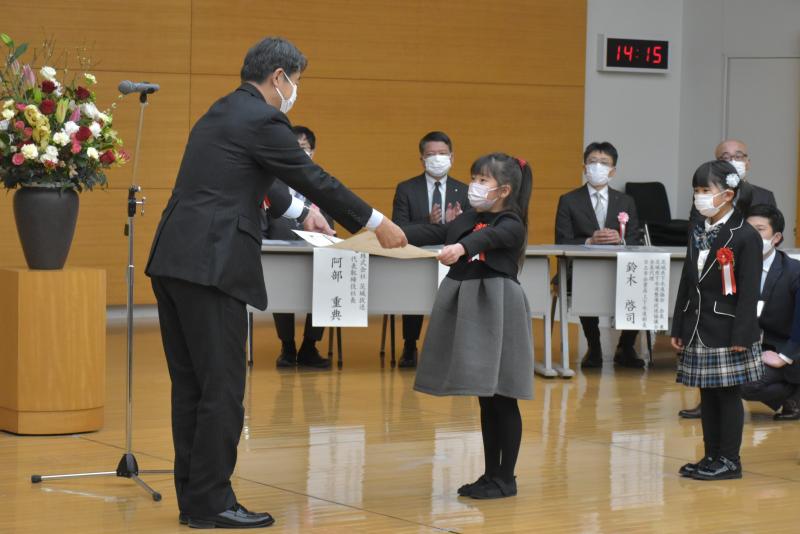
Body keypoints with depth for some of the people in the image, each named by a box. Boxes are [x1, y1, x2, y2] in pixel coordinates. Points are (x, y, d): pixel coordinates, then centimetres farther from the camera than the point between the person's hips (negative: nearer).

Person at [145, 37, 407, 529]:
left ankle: (193, 497, 17)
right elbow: (315, 178, -4)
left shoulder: (223, 114, 21)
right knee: (222, 388, -3)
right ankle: (211, 503, 0)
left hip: (173, 262, 10)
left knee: (192, 386, 12)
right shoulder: (263, 120, -8)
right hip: (211, 266, -10)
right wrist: (377, 223, 5)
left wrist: (299, 211, 46)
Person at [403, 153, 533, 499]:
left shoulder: (512, 225, -10)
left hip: (497, 312, -7)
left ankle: (506, 478, 7)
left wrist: (461, 247, -51)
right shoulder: (467, 220, 13)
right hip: (468, 311, 7)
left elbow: (489, 237, -30)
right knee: (485, 399, 13)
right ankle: (490, 474, 21)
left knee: (502, 399, 0)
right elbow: (431, 233, 3)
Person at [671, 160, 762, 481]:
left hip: (726, 331, -7)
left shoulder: (745, 237, -11)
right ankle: (711, 457, 19)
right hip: (699, 331, 7)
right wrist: (678, 329, 12)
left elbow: (749, 291, -14)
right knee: (707, 395, 11)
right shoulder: (698, 234, 11)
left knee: (728, 394, 0)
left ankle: (730, 460, 7)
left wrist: (742, 336, -18)